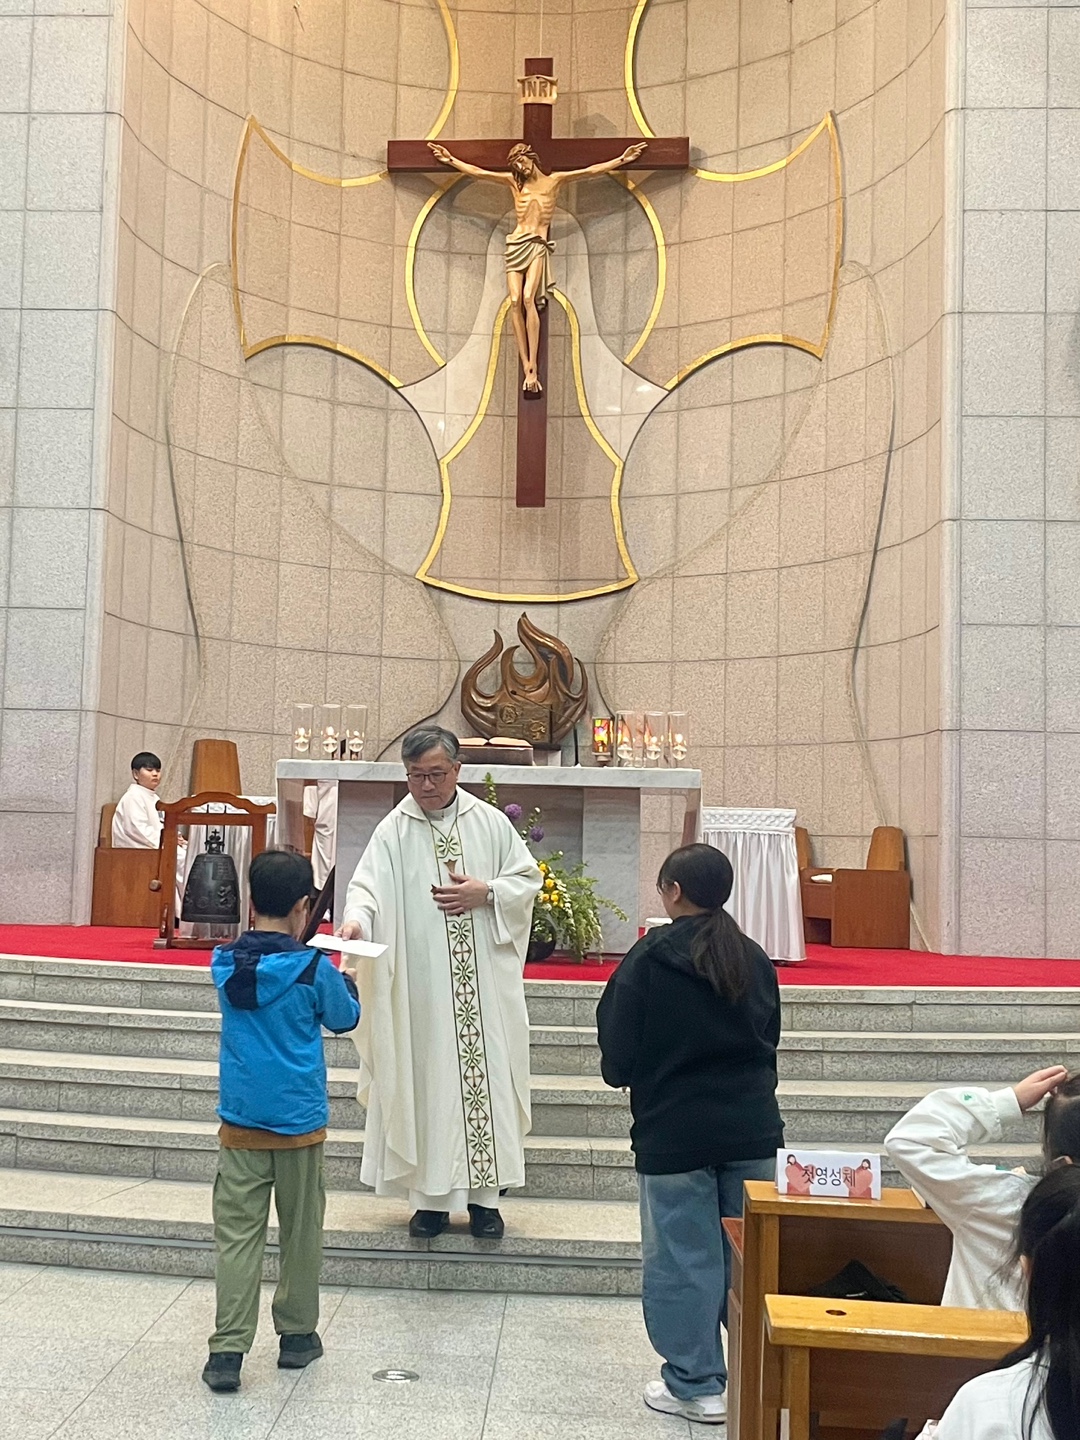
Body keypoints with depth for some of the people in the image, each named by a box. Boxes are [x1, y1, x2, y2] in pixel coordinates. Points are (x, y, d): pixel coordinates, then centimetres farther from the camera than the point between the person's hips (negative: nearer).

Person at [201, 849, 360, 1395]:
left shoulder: (224, 963, -3)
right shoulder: (313, 968, -13)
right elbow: (345, 1019, 3)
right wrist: (345, 977, 20)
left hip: (240, 1121, 2)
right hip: (298, 1121, -2)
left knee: (237, 1233, 5)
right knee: (301, 1232, 13)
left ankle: (227, 1349, 1)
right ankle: (297, 1335, 25)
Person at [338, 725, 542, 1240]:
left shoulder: (490, 822, 6)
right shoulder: (392, 832, 0)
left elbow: (528, 878, 9)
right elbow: (368, 888, -11)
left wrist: (486, 893, -8)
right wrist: (355, 921, -32)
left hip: (485, 982, 2)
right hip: (422, 988, -1)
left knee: (486, 1076, 4)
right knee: (427, 1080, 3)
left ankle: (484, 1194, 16)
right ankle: (431, 1197, 15)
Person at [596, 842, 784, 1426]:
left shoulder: (649, 958, -11)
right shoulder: (755, 960, 4)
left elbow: (618, 1054, -9)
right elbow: (769, 1041, 14)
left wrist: (625, 1072, 12)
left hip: (673, 1133, -5)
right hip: (753, 1131, 5)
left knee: (683, 1257, 6)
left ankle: (696, 1385, 14)